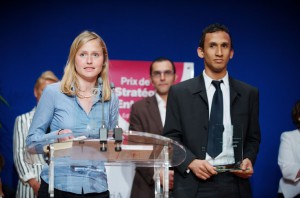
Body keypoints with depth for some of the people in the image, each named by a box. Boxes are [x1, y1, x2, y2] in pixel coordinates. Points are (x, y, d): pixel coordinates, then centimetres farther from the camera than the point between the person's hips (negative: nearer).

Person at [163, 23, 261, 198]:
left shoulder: (249, 93, 9)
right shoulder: (180, 92, 4)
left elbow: (253, 138, 12)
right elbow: (171, 137, 2)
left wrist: (249, 159, -7)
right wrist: (191, 162, -14)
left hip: (235, 184, 2)